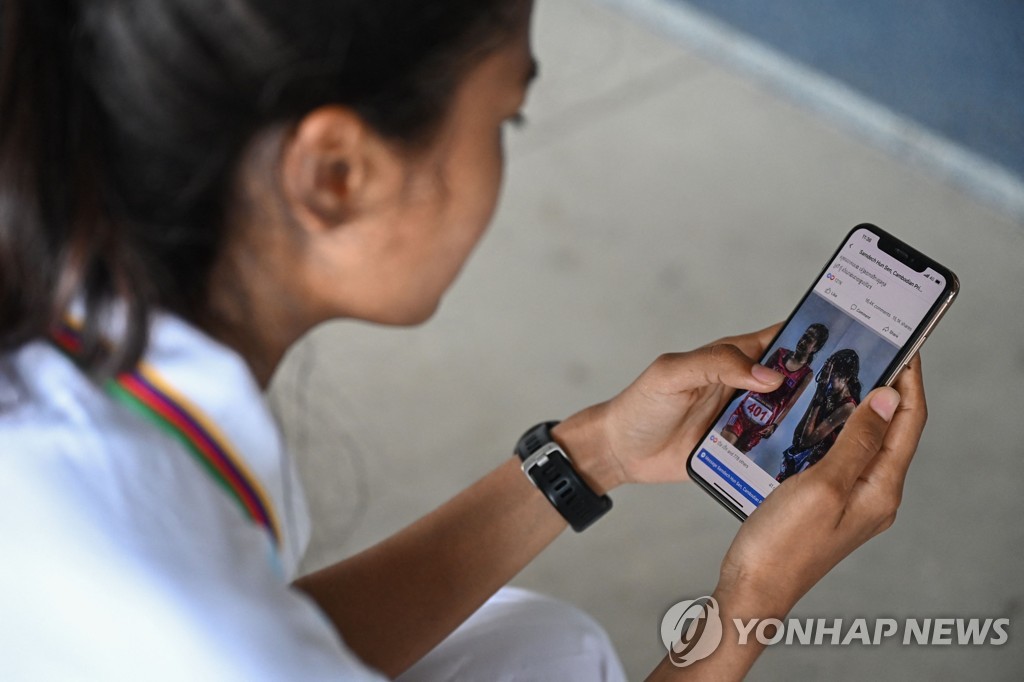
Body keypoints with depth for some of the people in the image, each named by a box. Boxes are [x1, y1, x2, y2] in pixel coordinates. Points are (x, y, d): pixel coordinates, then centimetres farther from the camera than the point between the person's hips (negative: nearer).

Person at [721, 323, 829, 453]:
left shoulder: (806, 374, -4)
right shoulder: (781, 353, 3)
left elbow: (789, 404, -2)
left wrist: (774, 425, -5)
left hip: (763, 423, -2)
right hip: (746, 409, 2)